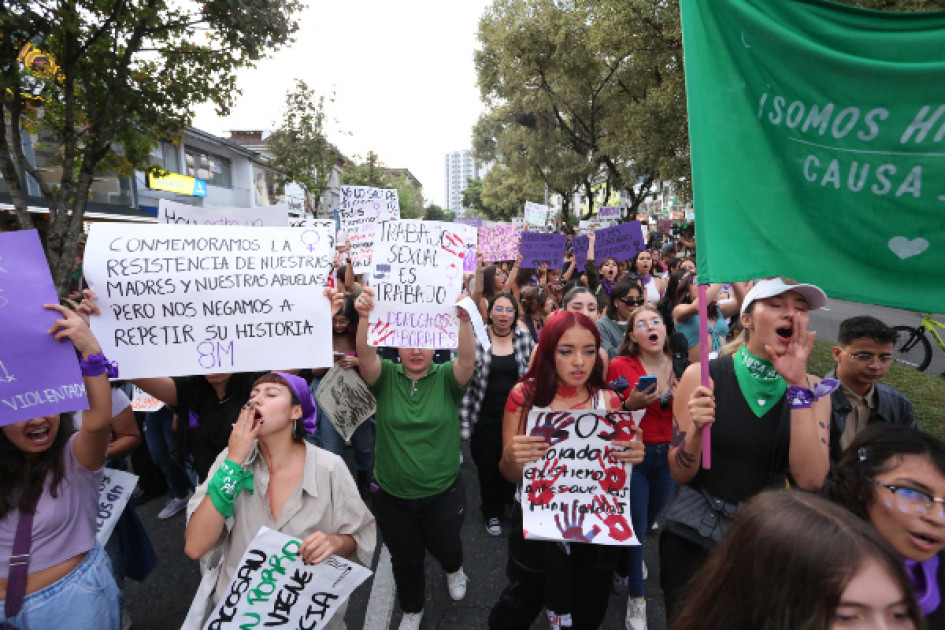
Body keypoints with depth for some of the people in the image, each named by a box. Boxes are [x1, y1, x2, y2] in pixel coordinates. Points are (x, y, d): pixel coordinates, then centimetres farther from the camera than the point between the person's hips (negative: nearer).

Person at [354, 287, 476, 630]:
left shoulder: (446, 378, -12)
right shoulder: (386, 377, -9)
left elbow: (467, 360, -31)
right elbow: (365, 355, -28)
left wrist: (464, 320, -50)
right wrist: (365, 316, -47)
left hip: (443, 493, 0)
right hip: (392, 496, 1)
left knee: (445, 548, 24)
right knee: (404, 560, 20)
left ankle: (454, 569, 61)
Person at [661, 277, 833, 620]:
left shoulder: (811, 388, -5)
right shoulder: (703, 375, -13)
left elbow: (810, 480, -18)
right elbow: (680, 474, -10)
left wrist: (798, 387, -22)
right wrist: (696, 430, -31)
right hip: (692, 535, -2)